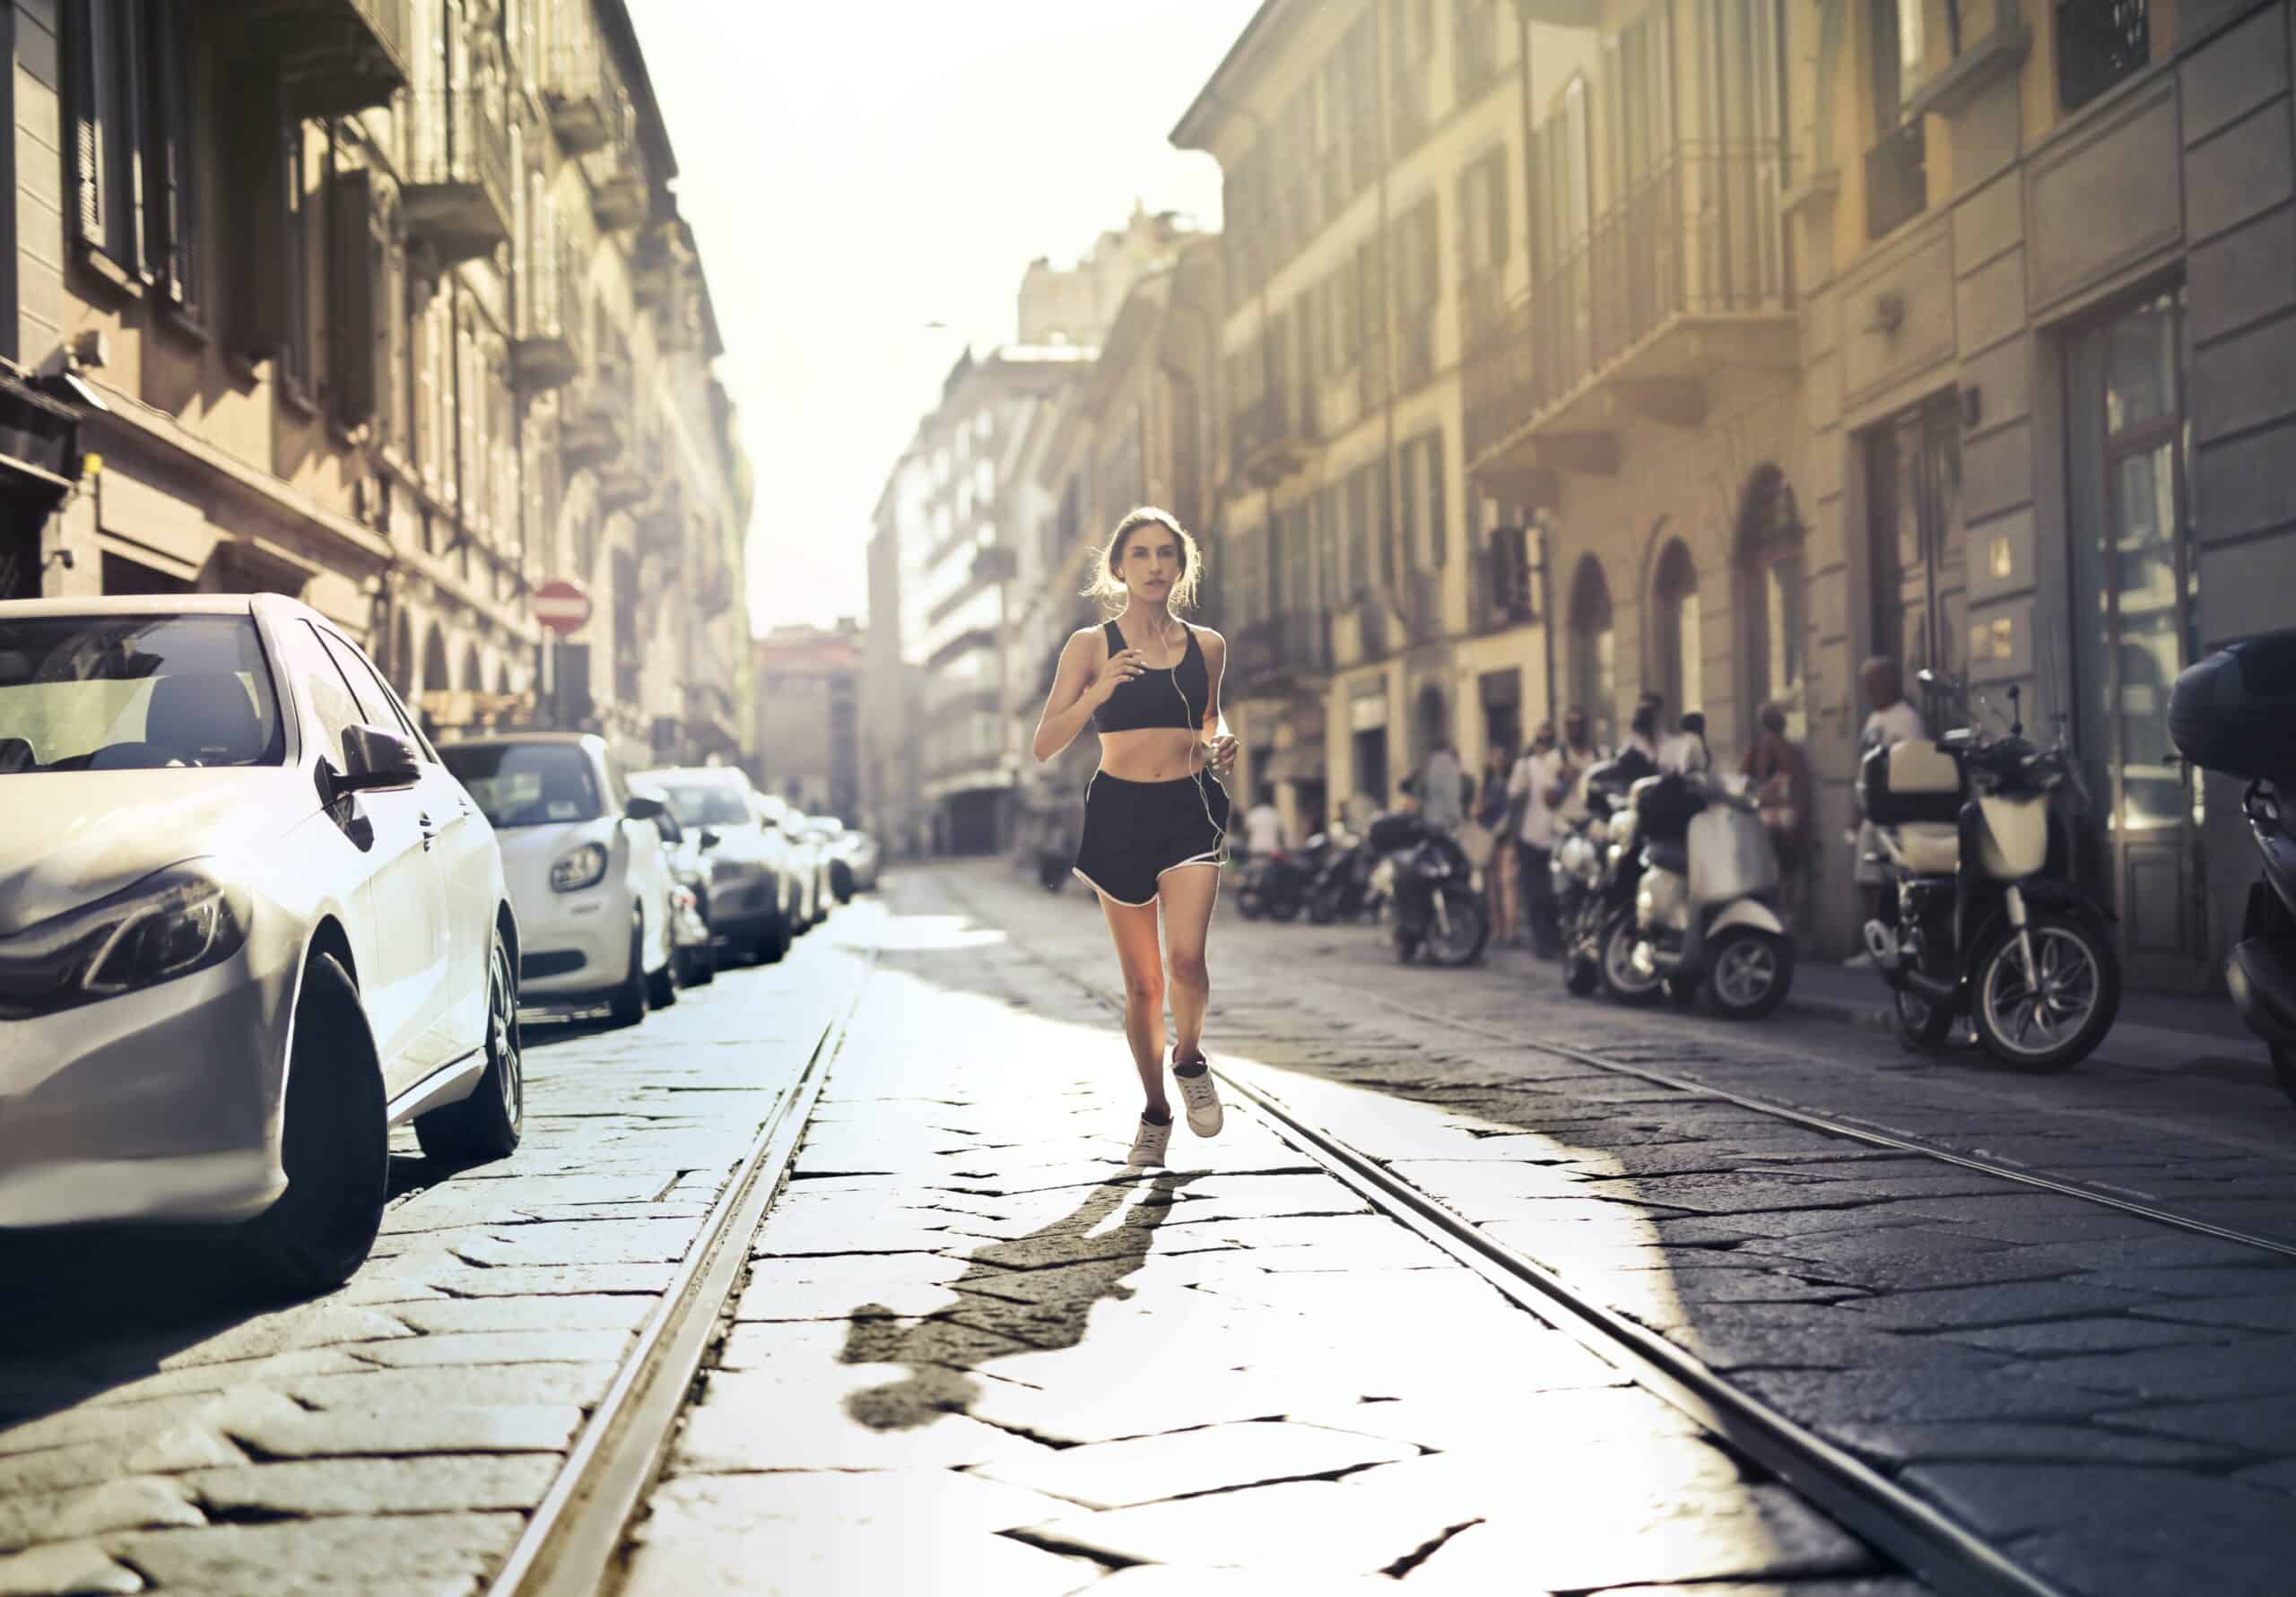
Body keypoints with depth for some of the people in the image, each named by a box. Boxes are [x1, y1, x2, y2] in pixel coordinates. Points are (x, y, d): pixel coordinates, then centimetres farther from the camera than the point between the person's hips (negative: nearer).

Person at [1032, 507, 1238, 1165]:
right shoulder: (1090, 646, -1)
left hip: (1190, 810, 1)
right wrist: (1096, 693, -22)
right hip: (1120, 813, 0)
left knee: (1186, 957, -20)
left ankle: (1189, 1058, 12)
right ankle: (1155, 1113, 26)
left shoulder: (1206, 645, 7)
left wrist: (1220, 744, 3)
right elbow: (1044, 745, -6)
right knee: (1142, 981, 5)